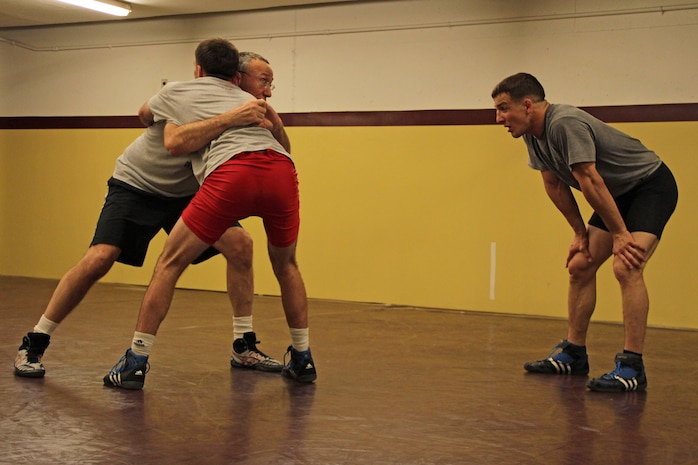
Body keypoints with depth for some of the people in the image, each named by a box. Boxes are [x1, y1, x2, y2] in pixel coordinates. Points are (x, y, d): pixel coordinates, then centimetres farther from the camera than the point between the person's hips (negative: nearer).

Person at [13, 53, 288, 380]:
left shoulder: (243, 114, -8)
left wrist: (275, 125, -30)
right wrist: (229, 118, -56)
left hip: (186, 193, 5)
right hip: (137, 185, -5)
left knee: (239, 243, -14)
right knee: (99, 258, -22)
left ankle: (244, 347, -3)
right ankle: (33, 344, -6)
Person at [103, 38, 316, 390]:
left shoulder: (178, 92, 30)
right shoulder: (247, 98, 38)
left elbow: (142, 113, 50)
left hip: (232, 173, -3)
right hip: (282, 171, 4)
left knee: (170, 264, 11)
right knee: (286, 265, 28)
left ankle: (136, 363, 9)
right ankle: (302, 359, 30)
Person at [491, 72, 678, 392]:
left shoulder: (565, 124, -30)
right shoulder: (533, 134, -1)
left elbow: (590, 182, -29)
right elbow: (555, 185, 7)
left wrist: (620, 234, -26)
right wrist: (580, 233, 7)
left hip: (652, 185, -9)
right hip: (619, 195, 10)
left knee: (626, 268, -24)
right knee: (580, 266, 8)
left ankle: (632, 367, -21)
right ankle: (573, 354, 17)